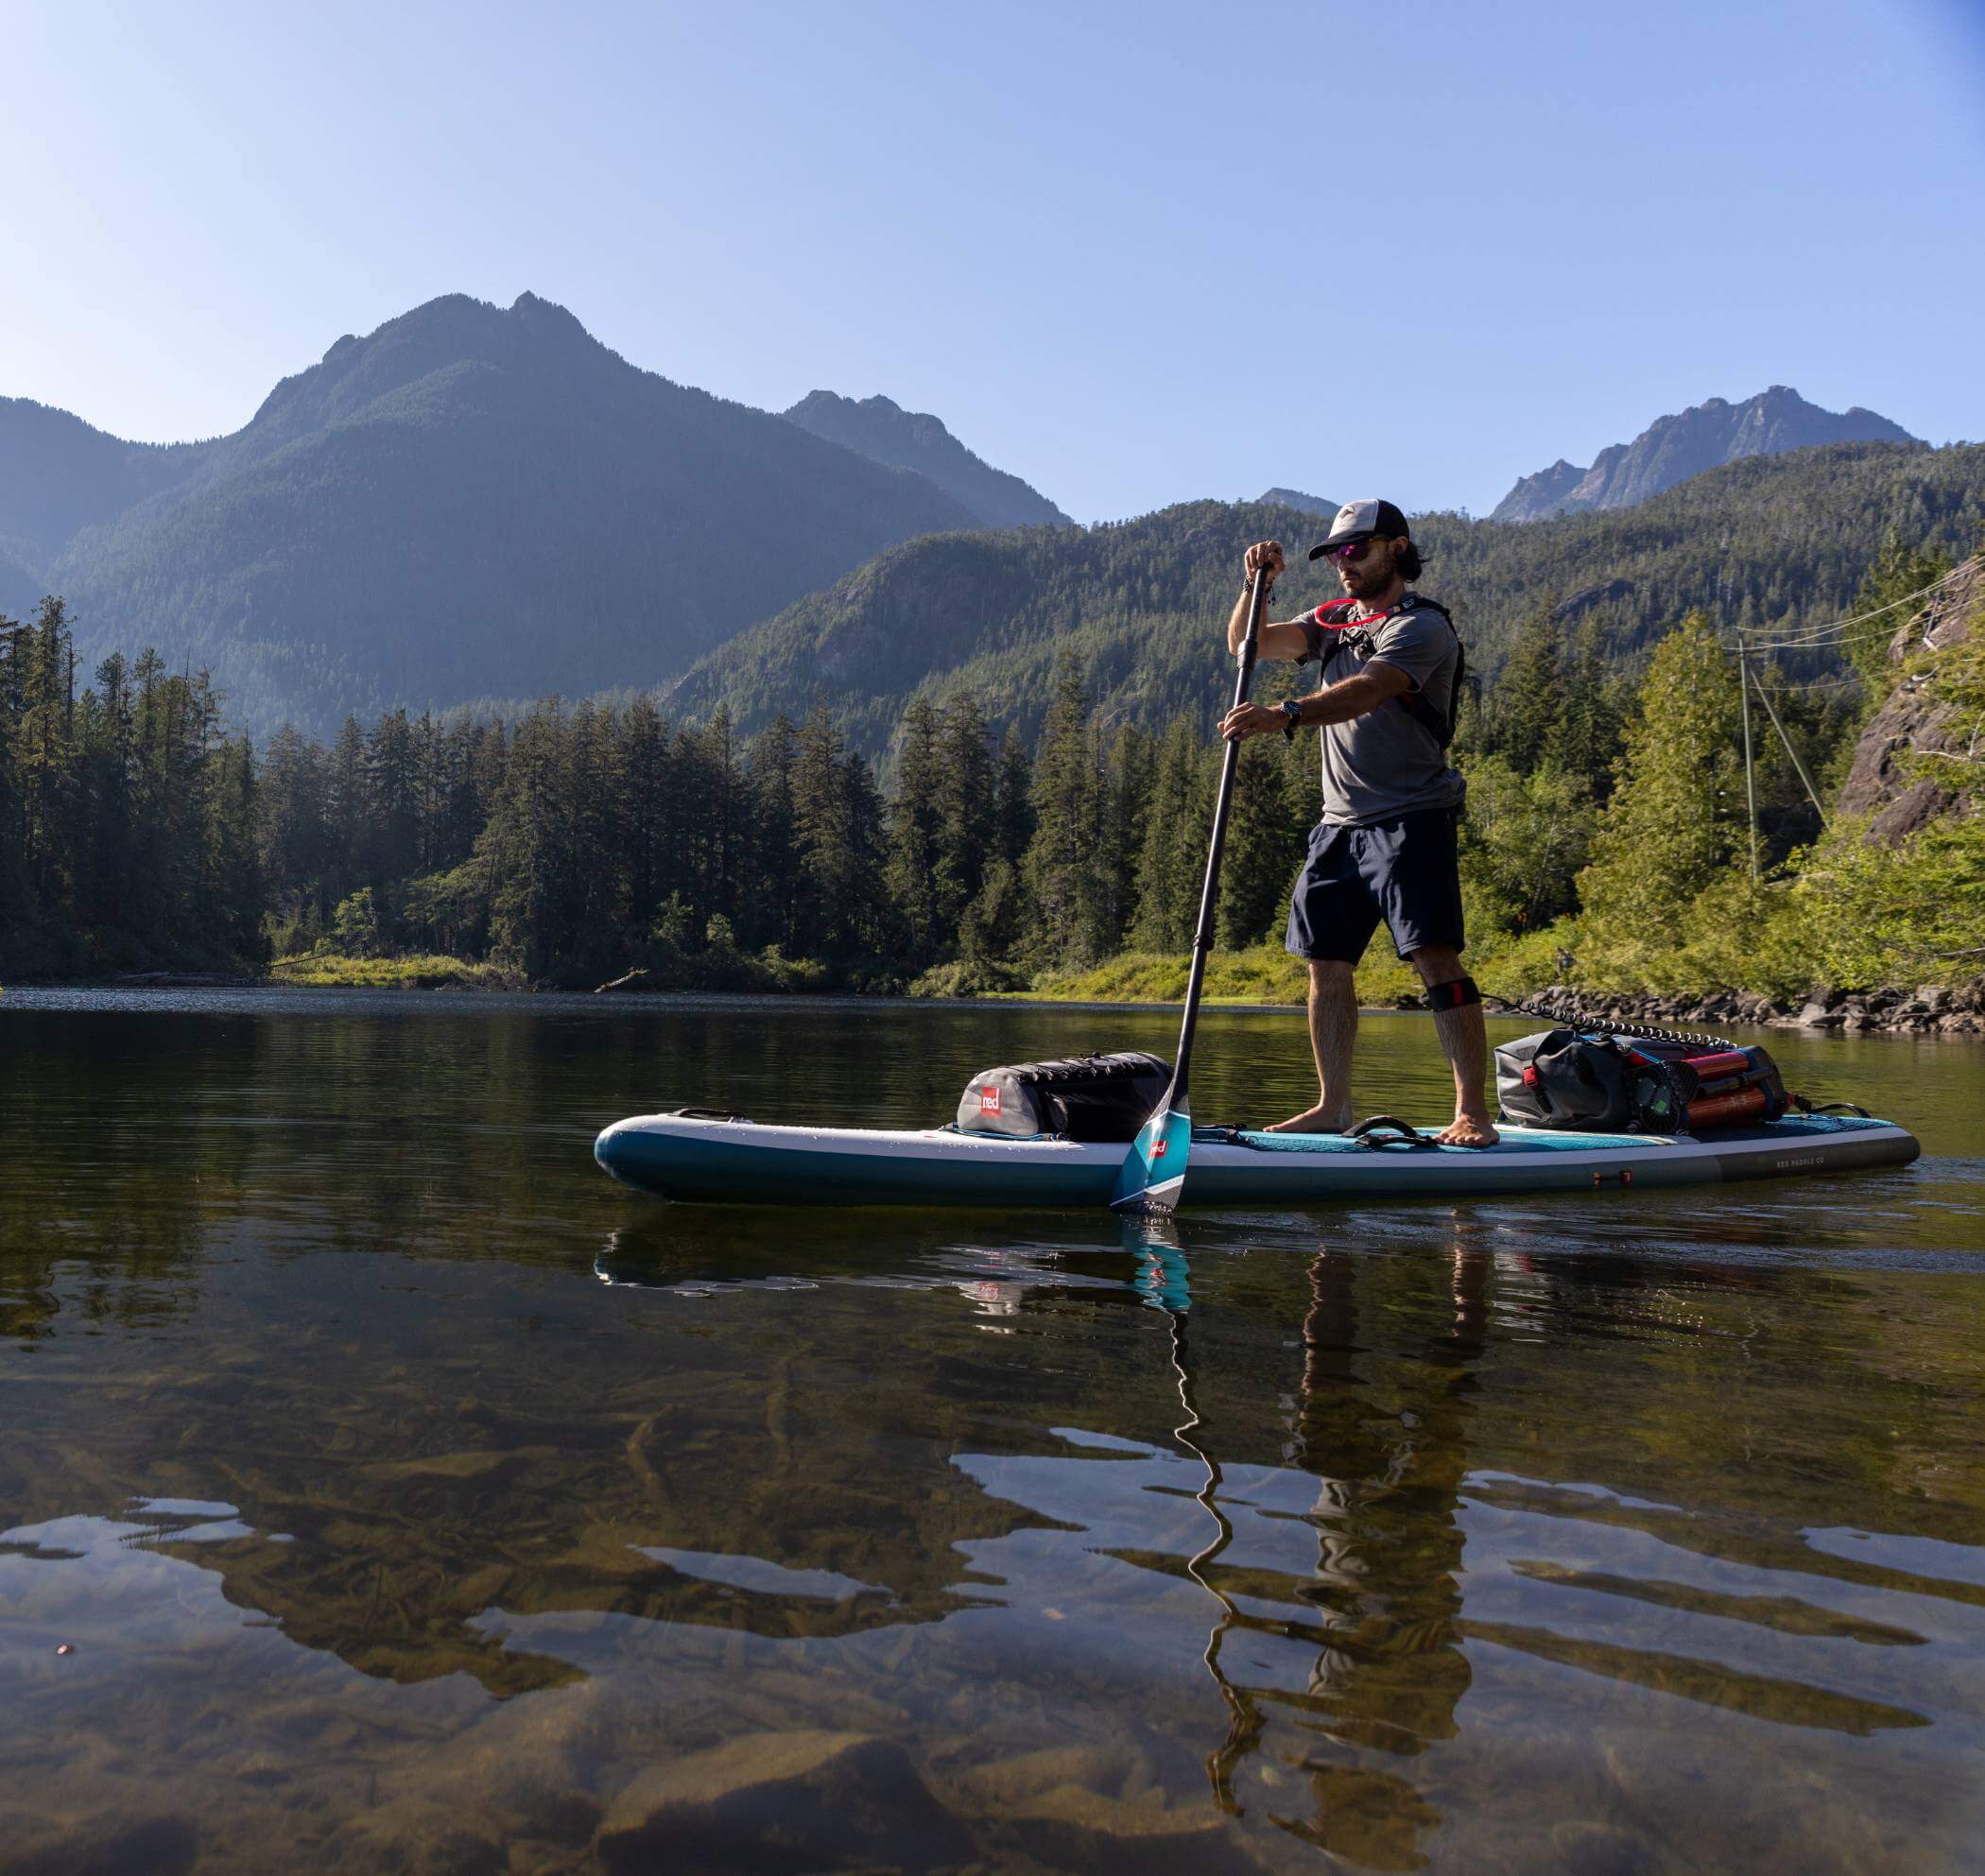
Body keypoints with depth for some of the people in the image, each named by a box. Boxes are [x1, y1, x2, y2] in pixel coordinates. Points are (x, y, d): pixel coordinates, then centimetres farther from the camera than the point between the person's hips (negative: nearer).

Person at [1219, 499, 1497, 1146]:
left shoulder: (1421, 626, -8)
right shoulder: (1334, 621, 17)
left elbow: (1367, 691, -26)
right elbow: (1247, 644, 11)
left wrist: (1285, 715, -40)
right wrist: (1258, 584, -5)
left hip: (1411, 819, -7)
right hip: (1339, 824, 7)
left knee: (1435, 958, -13)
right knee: (1327, 965, 7)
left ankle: (1472, 1112, -10)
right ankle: (1333, 1106, 16)